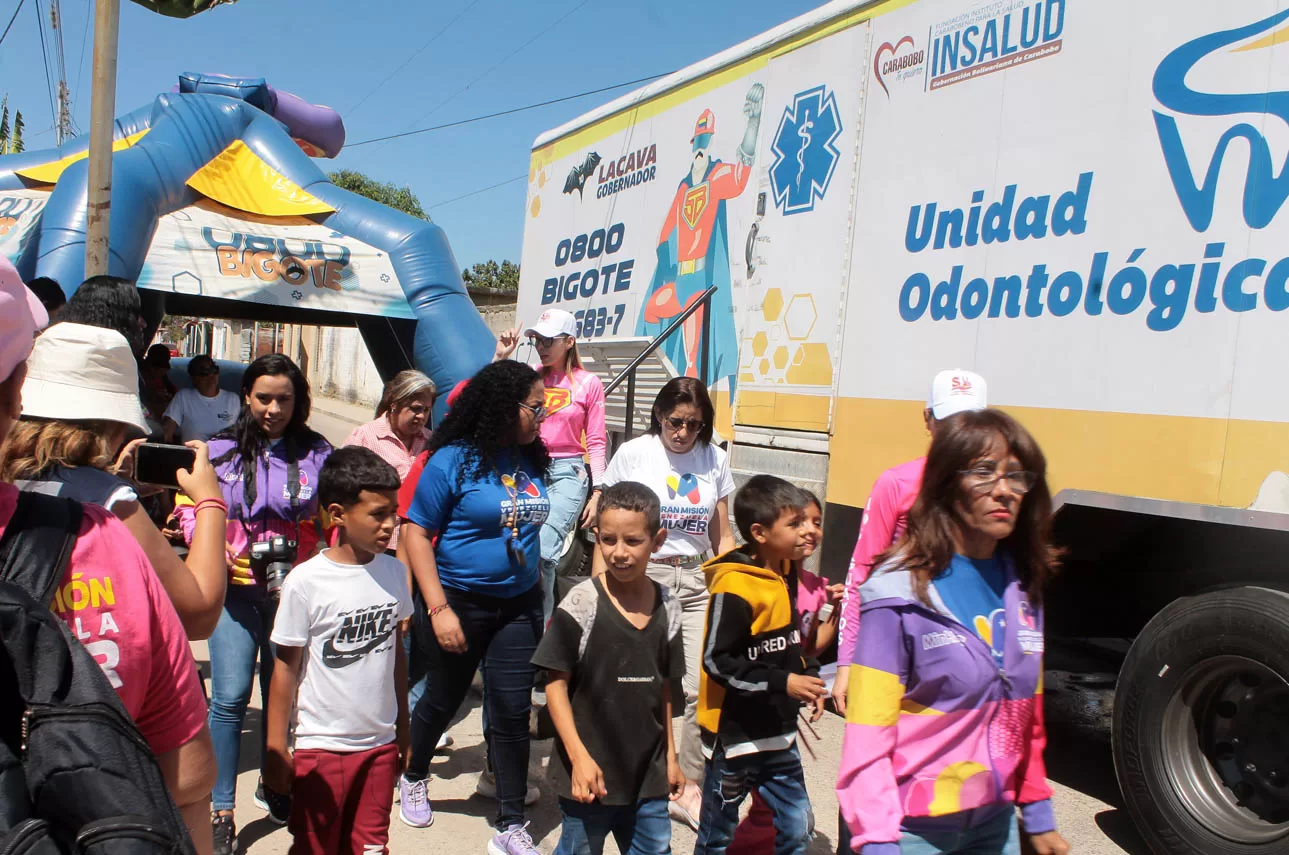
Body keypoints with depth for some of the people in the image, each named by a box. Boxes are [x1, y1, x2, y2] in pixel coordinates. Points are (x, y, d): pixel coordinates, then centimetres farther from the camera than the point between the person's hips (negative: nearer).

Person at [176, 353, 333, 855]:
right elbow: (189, 509, 5)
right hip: (236, 587, -1)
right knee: (230, 697, -6)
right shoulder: (220, 450, 3)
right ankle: (221, 810, 7)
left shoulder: (317, 454, 4)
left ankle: (274, 785, 32)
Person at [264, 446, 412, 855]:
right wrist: (276, 750, -4)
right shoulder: (306, 582, -15)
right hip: (321, 745, -3)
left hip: (380, 742, 4)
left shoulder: (393, 572, -1)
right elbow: (286, 668, -8)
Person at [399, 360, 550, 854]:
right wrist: (438, 609, -19)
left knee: (513, 713, 3)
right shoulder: (453, 460, -14)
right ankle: (414, 778, 45)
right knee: (444, 700, 16)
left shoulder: (530, 460, 2)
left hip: (519, 606, 4)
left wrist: (538, 594, 13)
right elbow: (417, 533, -14)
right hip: (460, 603, -4)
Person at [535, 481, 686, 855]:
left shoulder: (667, 607, 1)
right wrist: (579, 757, -15)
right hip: (592, 772, -4)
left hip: (649, 775, 4)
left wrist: (671, 756, 14)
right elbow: (556, 684, -10)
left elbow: (663, 687, 10)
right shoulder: (581, 604, -13)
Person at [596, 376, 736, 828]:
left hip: (697, 579, 2)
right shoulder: (632, 454, -1)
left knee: (705, 685, -6)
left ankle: (689, 788, 12)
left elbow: (722, 537, 13)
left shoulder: (715, 459, 7)